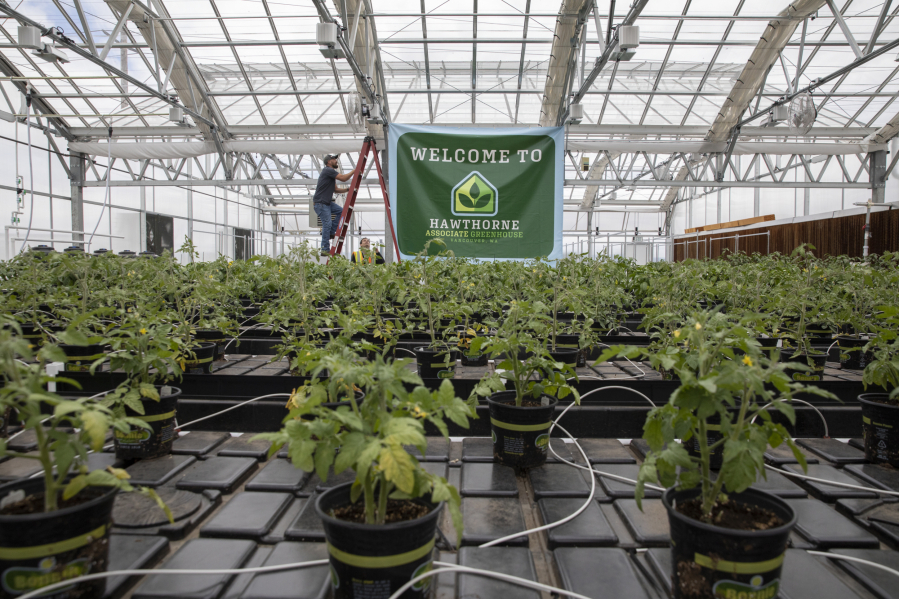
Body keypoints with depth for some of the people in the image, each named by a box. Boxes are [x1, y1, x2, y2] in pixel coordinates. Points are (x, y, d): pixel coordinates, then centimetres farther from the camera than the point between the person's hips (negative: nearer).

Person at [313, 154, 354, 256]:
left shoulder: (331, 172, 19)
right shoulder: (328, 170, -12)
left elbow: (336, 190, 21)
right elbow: (343, 178, -19)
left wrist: (348, 189, 9)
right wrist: (354, 171, -7)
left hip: (327, 202, 10)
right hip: (320, 203, -10)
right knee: (327, 224, -12)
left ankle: (332, 232, 8)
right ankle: (325, 250, -8)